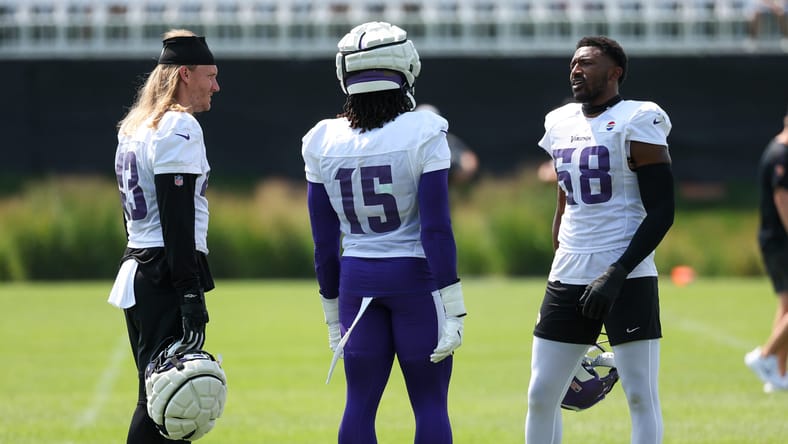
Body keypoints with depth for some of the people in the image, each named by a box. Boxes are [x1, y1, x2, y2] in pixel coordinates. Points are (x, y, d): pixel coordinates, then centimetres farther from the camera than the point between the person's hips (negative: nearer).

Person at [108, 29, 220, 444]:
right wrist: (192, 300, -21)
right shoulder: (178, 127, -10)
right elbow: (177, 219, -18)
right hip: (166, 277, -10)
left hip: (136, 268, 10)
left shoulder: (134, 129, 19)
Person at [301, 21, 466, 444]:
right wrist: (453, 310, -9)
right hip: (414, 279, -3)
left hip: (357, 281, 4)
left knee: (360, 404, 8)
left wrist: (333, 313, 16)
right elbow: (435, 229, -13)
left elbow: (324, 242, 7)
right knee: (429, 403, 3)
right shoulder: (422, 135, -10)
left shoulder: (324, 143, 1)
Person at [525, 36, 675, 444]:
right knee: (541, 395, 5)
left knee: (641, 395, -4)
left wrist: (617, 274, -17)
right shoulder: (561, 124, 14)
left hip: (627, 278, -7)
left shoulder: (636, 124, -7)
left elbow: (661, 210, -11)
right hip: (568, 278, 7)